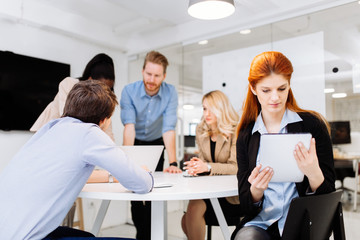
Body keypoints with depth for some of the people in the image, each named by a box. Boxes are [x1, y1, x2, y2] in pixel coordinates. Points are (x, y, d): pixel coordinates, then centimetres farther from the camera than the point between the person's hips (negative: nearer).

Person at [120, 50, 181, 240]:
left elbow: (169, 128, -26)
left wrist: (173, 163, -35)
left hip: (156, 145, 0)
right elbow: (129, 126, -30)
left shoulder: (170, 92, -19)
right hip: (135, 144, 0)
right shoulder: (129, 91, -21)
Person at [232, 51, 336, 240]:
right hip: (260, 222, 1)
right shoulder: (246, 136, 6)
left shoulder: (312, 124, 0)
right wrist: (256, 190, -17)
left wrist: (313, 173, -22)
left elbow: (328, 194, 0)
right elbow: (246, 206, 6)